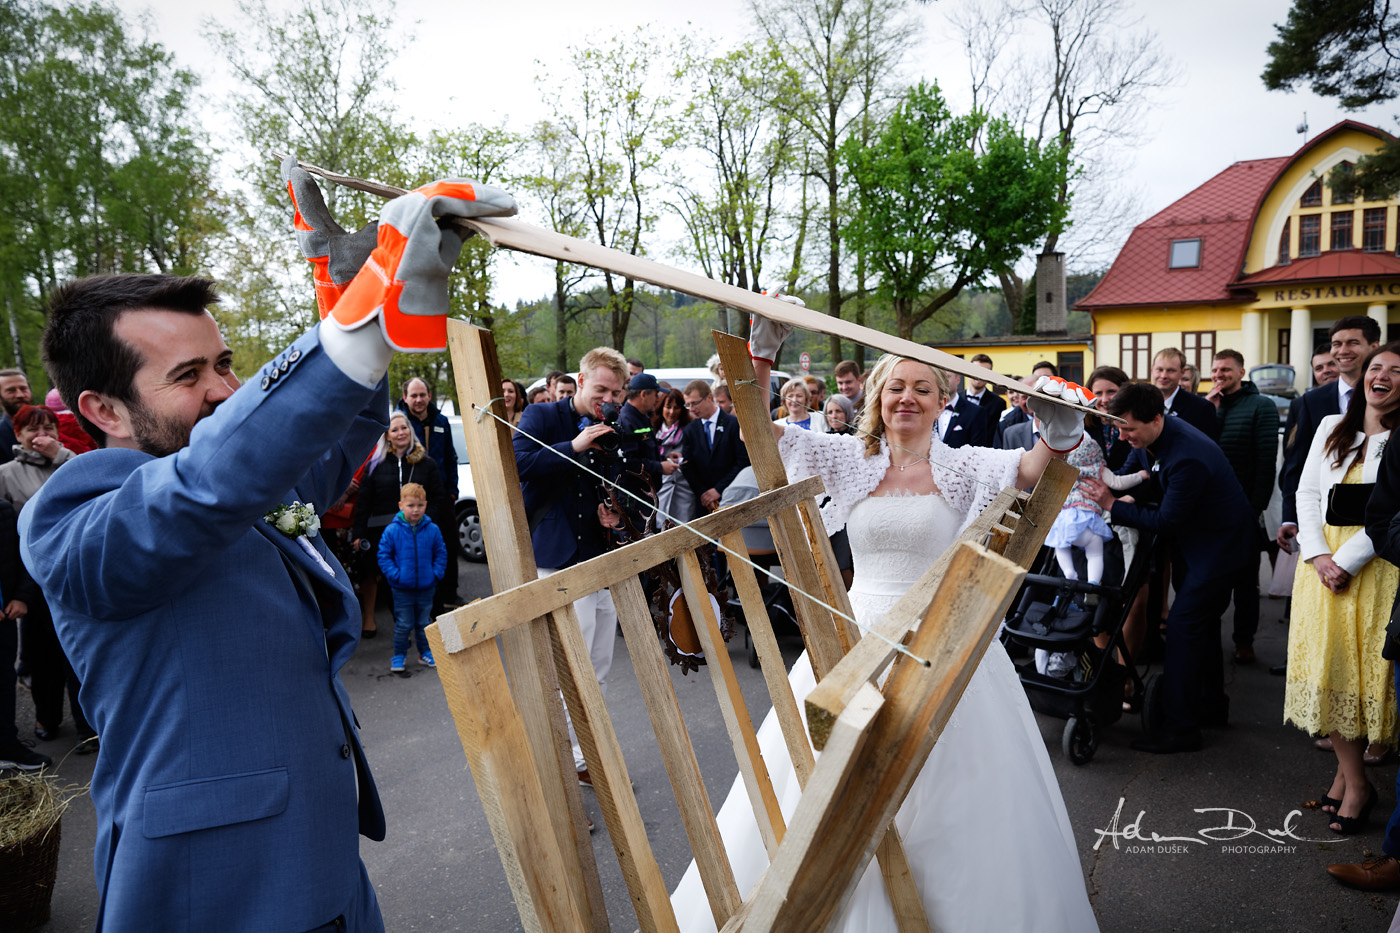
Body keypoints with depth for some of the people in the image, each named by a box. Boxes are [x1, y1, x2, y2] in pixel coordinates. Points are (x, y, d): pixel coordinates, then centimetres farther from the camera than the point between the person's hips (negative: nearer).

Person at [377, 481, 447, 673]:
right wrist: (394, 574, -12)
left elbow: (441, 554, 6)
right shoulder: (392, 530, -10)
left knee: (424, 623, 15)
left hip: (426, 587, 2)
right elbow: (384, 555, -3)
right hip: (402, 588, -2)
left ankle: (425, 653, 30)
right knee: (403, 625, 6)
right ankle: (398, 656, 22)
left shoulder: (432, 530, -4)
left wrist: (436, 573, -5)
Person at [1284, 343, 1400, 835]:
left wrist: (1347, 560, -16)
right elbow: (1307, 492, 8)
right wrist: (1318, 555, -4)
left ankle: (1351, 778, 11)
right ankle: (1351, 777, 15)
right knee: (1326, 663, 4)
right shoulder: (1332, 427, 11)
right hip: (1322, 559, 4)